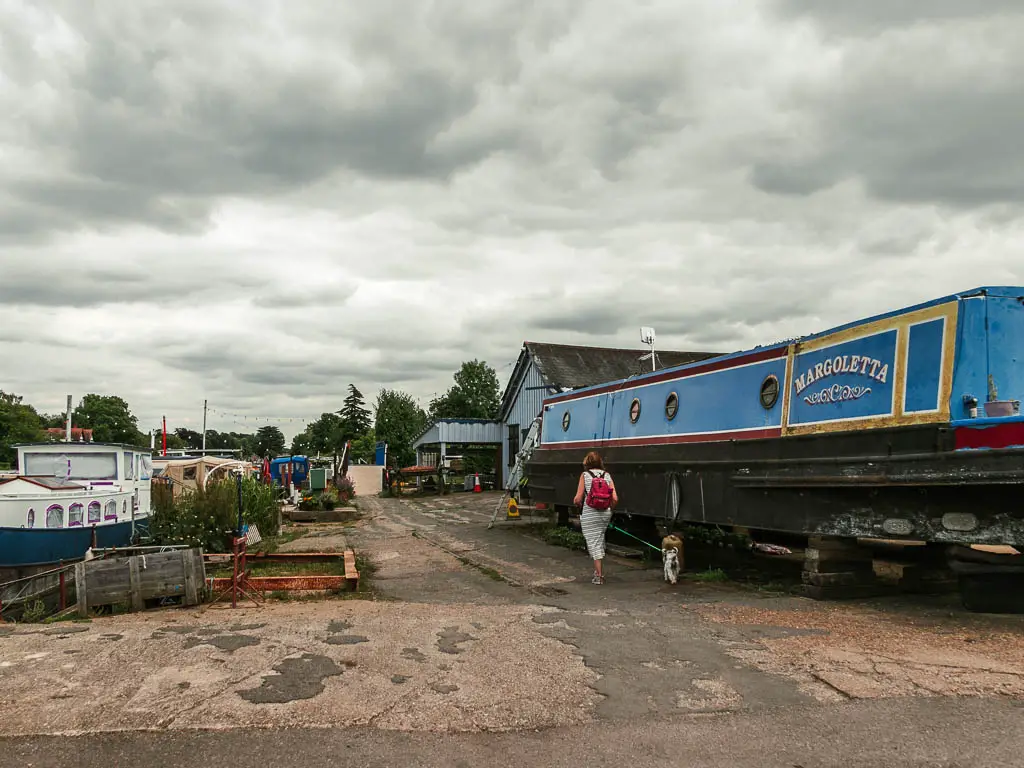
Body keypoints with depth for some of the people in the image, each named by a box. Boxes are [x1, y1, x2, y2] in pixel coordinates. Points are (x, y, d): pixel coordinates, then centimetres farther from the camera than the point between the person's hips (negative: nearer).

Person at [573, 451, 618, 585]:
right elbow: (615, 499, -2)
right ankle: (601, 572, 28)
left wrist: (577, 502, 12)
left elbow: (578, 499, -10)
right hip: (605, 513, 5)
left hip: (590, 514, -4)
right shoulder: (607, 475, 4)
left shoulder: (585, 475, -6)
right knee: (600, 541, 21)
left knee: (593, 543, 3)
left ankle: (599, 576, 4)